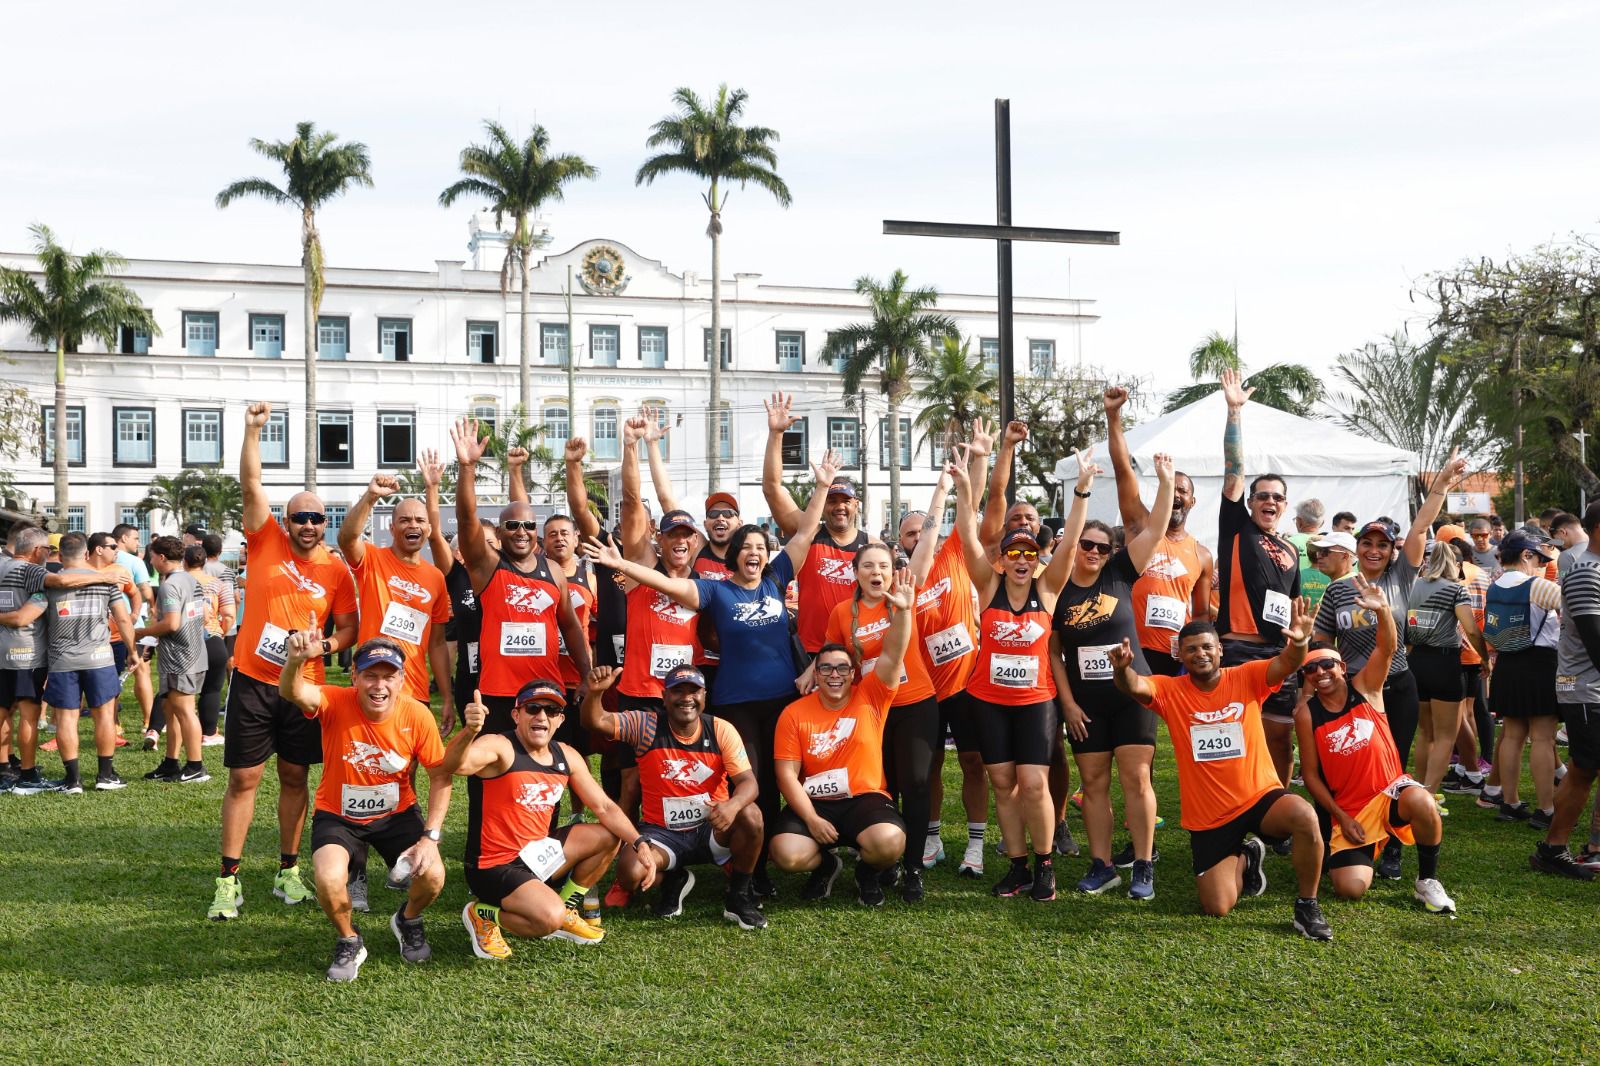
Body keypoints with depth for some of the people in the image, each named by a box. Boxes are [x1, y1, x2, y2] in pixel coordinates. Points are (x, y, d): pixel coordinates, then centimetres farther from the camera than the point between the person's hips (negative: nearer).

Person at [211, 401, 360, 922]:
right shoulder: (265, 541, -1)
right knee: (243, 778, 1)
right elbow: (251, 484, -10)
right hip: (252, 682, -1)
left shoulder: (336, 570, 2)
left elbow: (349, 628, 6)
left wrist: (325, 645, -15)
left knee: (294, 777, 10)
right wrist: (253, 430, -19)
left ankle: (289, 871, 23)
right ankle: (229, 879, 7)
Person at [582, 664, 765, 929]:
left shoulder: (721, 730, -7)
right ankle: (674, 881, 11)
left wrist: (732, 805, -38)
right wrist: (595, 692, -43)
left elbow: (747, 781, -14)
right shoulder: (646, 725, -9)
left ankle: (738, 897, -5)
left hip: (712, 829, 0)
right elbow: (596, 721, -20)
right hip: (662, 832, 0)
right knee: (631, 873, -29)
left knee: (750, 814, -31)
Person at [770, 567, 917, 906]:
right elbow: (787, 774, -3)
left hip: (865, 798, -1)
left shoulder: (870, 698, 0)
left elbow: (893, 655, -14)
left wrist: (902, 611, -30)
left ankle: (868, 871, 8)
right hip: (812, 802, 1)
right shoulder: (794, 713, -1)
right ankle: (825, 865, 13)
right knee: (786, 854, -26)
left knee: (890, 843, -32)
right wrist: (811, 819, -14)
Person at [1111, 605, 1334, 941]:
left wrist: (1299, 642, -45)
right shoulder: (1170, 691, -4)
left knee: (1305, 816, -34)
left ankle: (1307, 906, -9)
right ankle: (1244, 860, 34)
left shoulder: (1246, 678, -5)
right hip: (1208, 817, 1)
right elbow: (1134, 686, -22)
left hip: (1260, 796, -1)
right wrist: (1122, 669, -46)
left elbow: (1287, 664, -21)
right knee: (1217, 907, -2)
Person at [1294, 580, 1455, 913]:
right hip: (1347, 808, 0)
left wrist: (1382, 609, -37)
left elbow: (1387, 647, -19)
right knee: (1350, 889, -16)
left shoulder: (1365, 688, -3)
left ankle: (1427, 881, -12)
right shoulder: (1307, 714, -5)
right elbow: (1310, 774, -2)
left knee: (1421, 801, -37)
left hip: (1390, 789, 0)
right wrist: (1342, 817, -7)